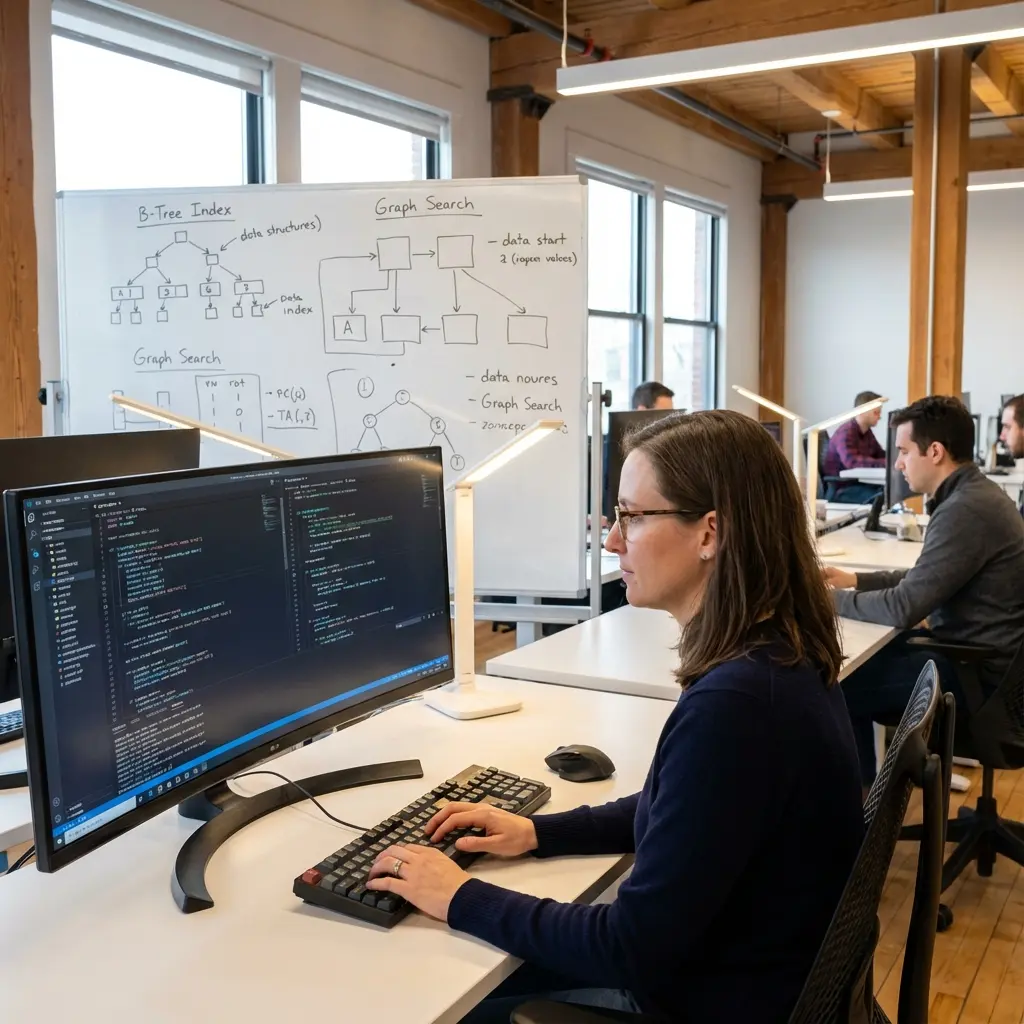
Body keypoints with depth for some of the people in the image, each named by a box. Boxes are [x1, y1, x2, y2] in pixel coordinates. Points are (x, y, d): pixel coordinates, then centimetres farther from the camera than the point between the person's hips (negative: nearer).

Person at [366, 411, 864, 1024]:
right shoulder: (778, 658, -1)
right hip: (749, 965, 8)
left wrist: (462, 899, -15)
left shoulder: (734, 703, -32)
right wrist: (539, 832, 6)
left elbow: (633, 949, -25)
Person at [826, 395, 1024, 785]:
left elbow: (903, 608, -25)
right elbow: (925, 579, 18)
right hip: (976, 651, 10)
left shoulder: (965, 510, -25)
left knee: (835, 689, -9)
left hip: (976, 672, -10)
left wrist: (829, 598, -12)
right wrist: (856, 580, 8)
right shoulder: (973, 494, 7)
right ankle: (867, 789, 23)